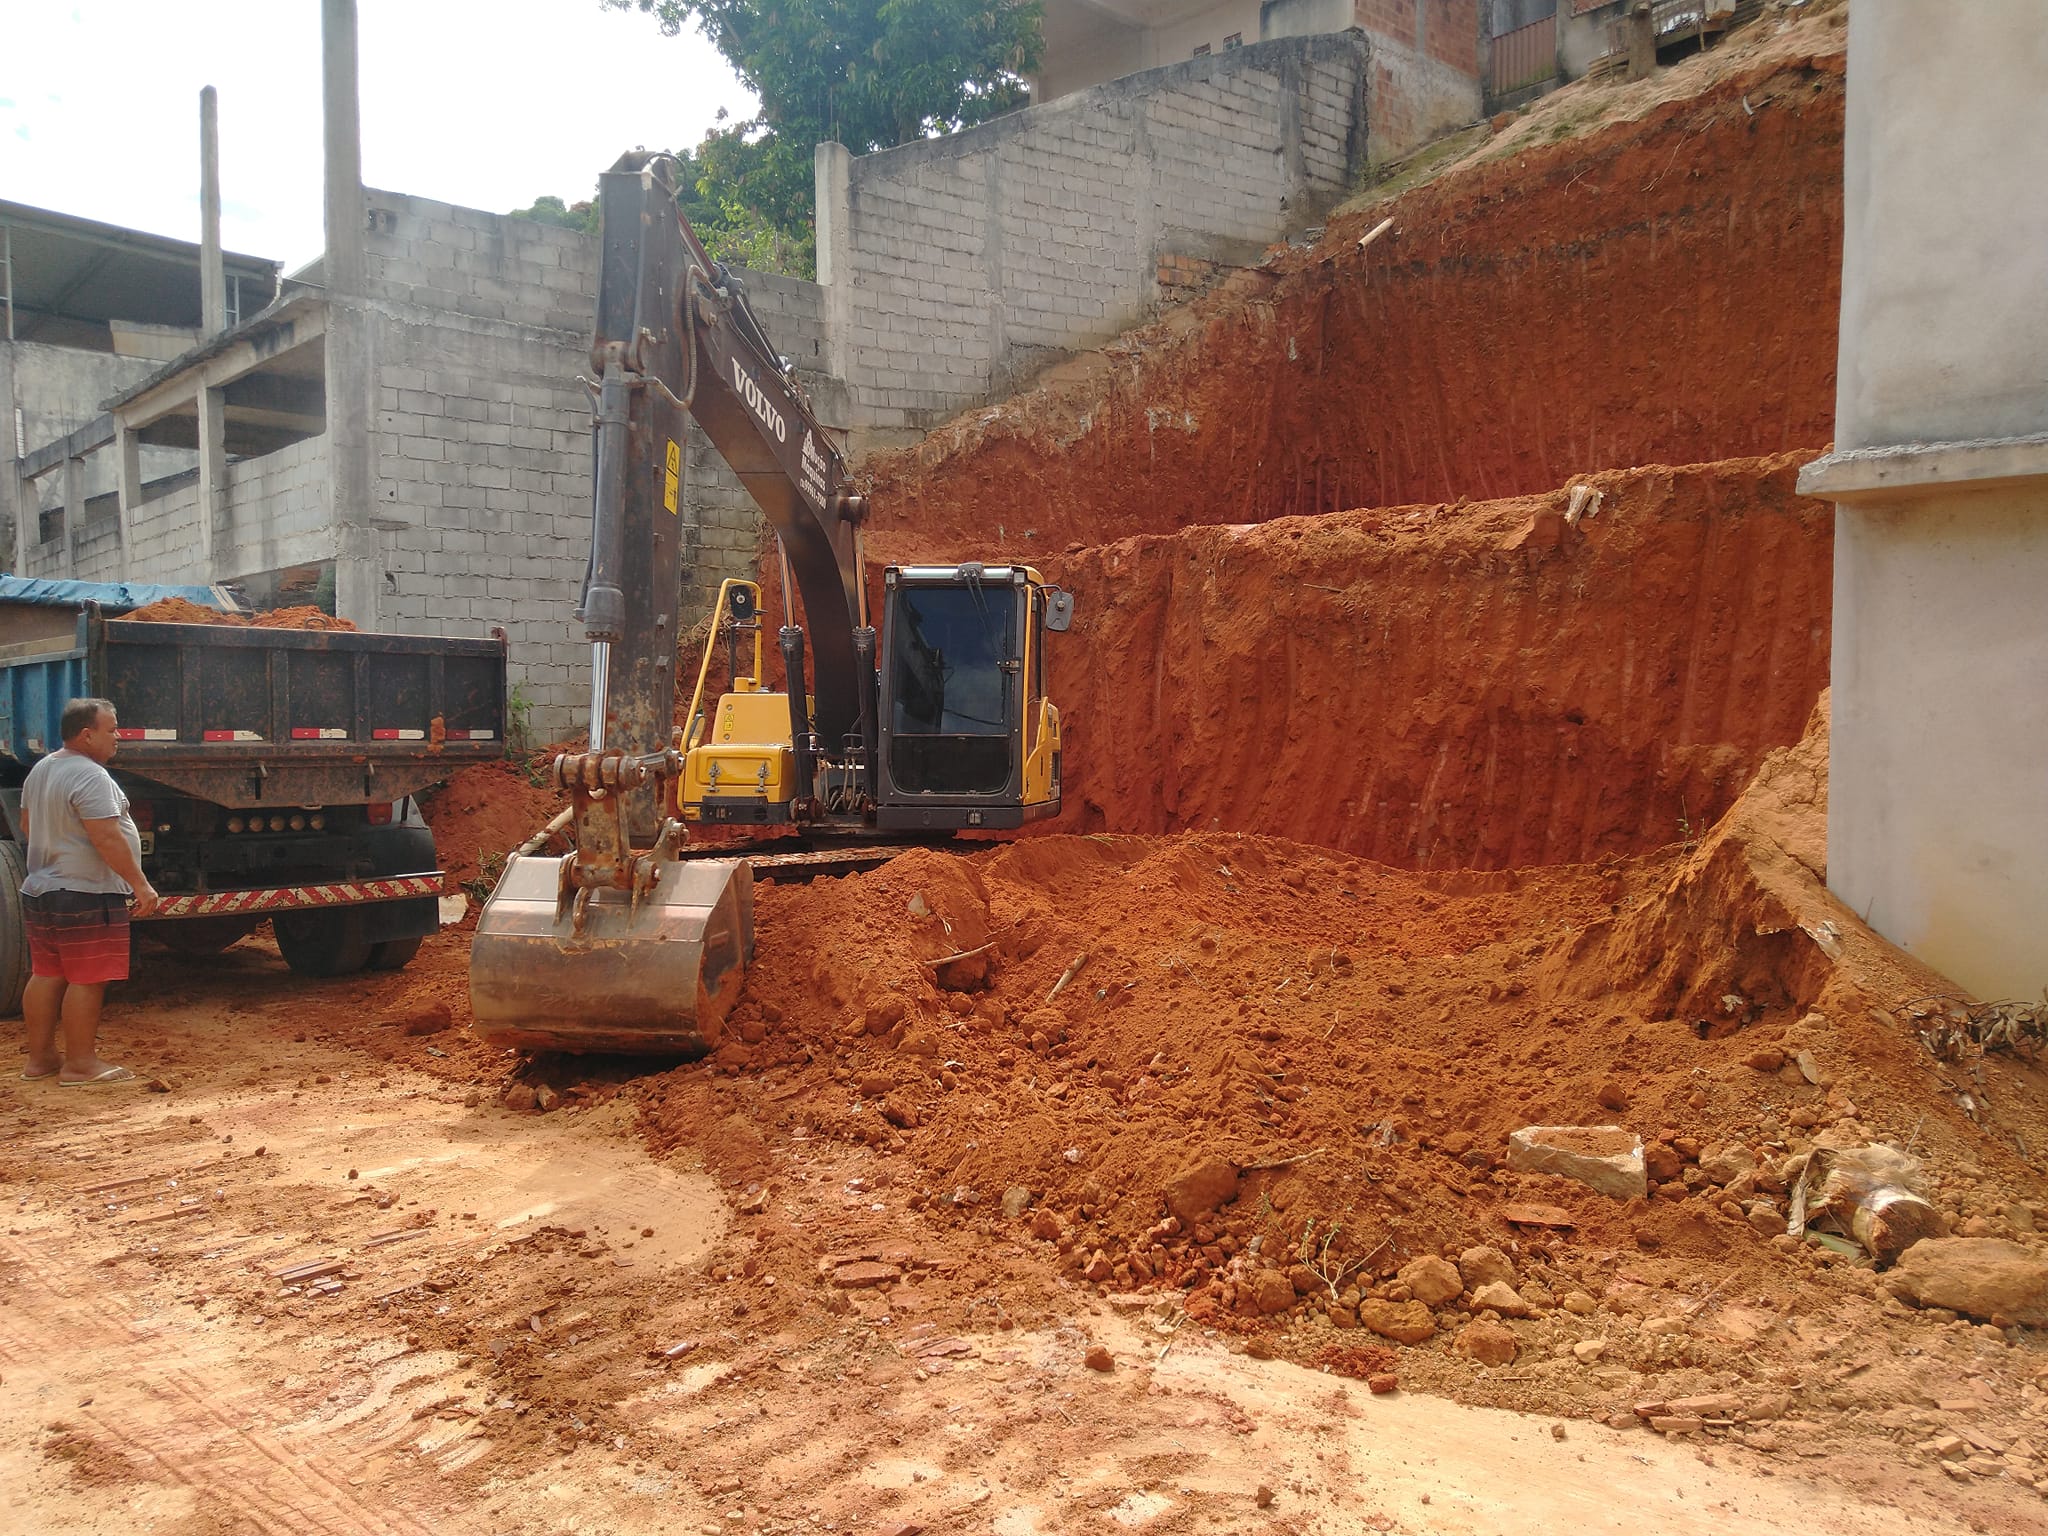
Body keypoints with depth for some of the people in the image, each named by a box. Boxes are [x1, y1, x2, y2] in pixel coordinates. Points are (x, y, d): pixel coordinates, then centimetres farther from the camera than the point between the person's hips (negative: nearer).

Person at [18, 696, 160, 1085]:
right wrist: (140, 883, -19)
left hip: (39, 890, 10)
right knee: (87, 980, -3)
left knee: (46, 975, 14)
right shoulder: (90, 777, -19)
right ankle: (80, 1064, 0)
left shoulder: (41, 770, 13)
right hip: (85, 896, -10)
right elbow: (108, 839, -24)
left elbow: (27, 827, 23)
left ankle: (40, 1056, 21)